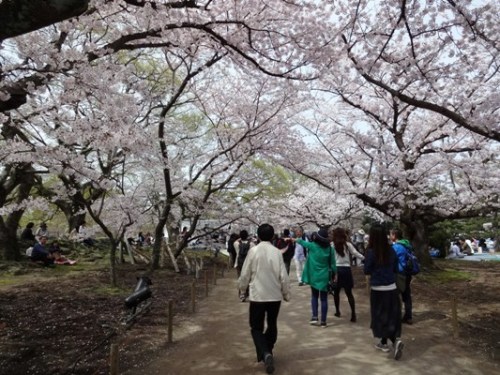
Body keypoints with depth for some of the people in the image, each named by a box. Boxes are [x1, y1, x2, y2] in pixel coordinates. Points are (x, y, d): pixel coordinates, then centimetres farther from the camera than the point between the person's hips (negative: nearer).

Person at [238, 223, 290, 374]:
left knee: (256, 328, 8)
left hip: (258, 295, -2)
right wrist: (286, 293, 11)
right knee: (272, 325, 20)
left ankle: (265, 354, -13)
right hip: (275, 295, 2)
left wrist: (242, 286, 17)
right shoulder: (277, 252, -5)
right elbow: (283, 276, -3)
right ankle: (267, 352, 32)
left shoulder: (253, 250, -9)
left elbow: (245, 273, -3)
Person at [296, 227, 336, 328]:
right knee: (324, 299, 9)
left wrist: (296, 239, 30)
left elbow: (302, 242, 10)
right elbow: (333, 264, -1)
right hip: (325, 277, 0)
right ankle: (323, 321, 11)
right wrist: (334, 274, 12)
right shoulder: (330, 249, -6)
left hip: (314, 276, 0)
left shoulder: (312, 246, -10)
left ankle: (314, 317, 5)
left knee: (314, 296, 18)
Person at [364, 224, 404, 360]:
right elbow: (396, 269, 8)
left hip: (378, 289, -5)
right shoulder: (391, 250, -3)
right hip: (392, 288, 5)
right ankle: (383, 343, 25)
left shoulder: (371, 252, -16)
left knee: (381, 316, 10)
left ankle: (396, 340, -3)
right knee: (391, 316, 16)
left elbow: (366, 271, -7)